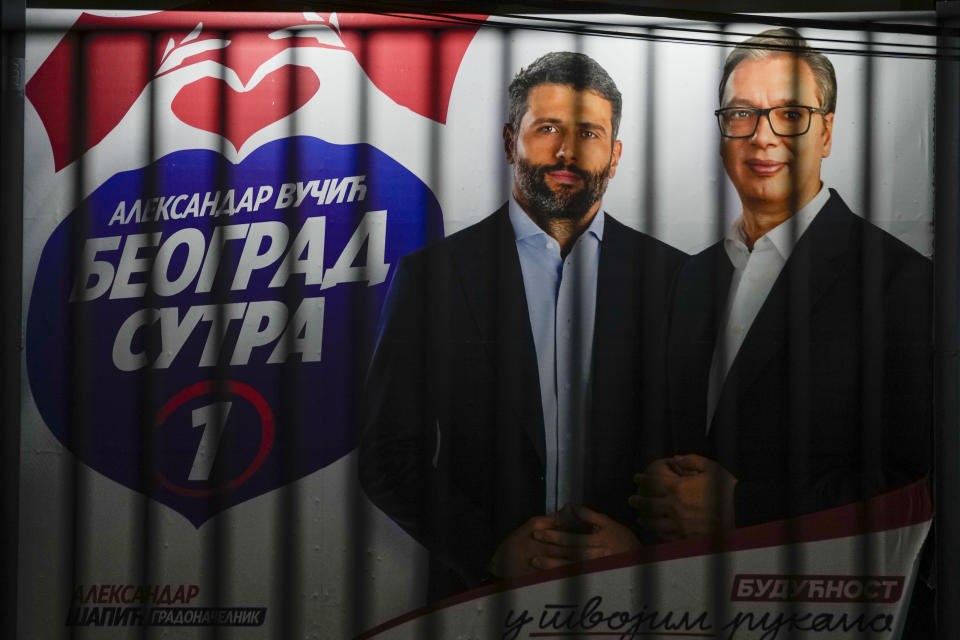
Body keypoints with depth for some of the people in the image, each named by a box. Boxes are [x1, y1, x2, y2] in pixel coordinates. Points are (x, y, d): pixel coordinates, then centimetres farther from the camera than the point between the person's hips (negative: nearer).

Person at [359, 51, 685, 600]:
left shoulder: (672, 277, 5)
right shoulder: (433, 276, 2)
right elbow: (389, 456, 1)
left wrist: (640, 540, -9)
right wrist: (491, 549, -9)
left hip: (631, 589, 1)